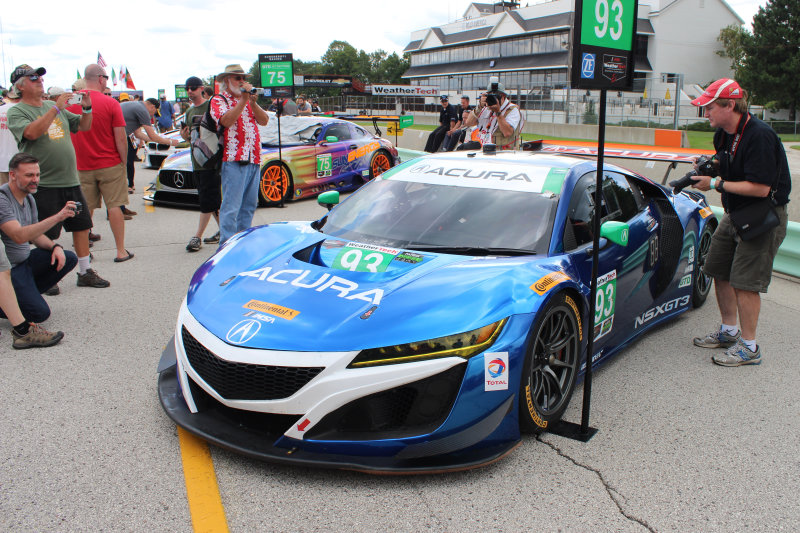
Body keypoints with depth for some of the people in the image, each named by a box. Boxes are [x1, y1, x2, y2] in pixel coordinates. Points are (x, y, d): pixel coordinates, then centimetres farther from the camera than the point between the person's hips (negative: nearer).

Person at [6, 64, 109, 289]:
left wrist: (86, 108, -1)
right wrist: (56, 108, -22)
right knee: (46, 236, -1)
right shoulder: (16, 112, -4)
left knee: (81, 226, 10)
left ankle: (85, 272, 20)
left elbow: (83, 126, 18)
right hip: (44, 185, -6)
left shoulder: (53, 107, 15)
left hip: (71, 181, 6)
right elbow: (31, 132, -23)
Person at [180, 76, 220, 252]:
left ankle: (198, 237, -6)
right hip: (196, 161, 8)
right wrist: (185, 136, 2)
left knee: (208, 199, -7)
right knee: (213, 199, 12)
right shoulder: (189, 111, 18)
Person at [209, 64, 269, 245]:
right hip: (234, 160, -7)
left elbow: (264, 120, 9)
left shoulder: (248, 100, 23)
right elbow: (227, 121, -16)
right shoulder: (218, 100, 3)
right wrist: (243, 100, -14)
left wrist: (253, 103, -6)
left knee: (250, 204, 10)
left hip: (254, 159, 7)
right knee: (231, 206, -10)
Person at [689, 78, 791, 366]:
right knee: (719, 270, 14)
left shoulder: (760, 136, -24)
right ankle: (729, 331, 31)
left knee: (745, 282, -8)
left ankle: (749, 347, 4)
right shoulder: (723, 134, 3)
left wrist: (716, 183, -23)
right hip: (735, 214, 9)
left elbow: (760, 187, -28)